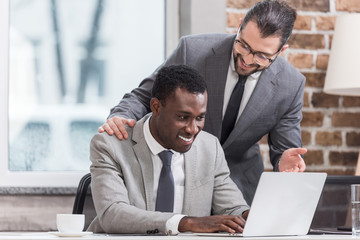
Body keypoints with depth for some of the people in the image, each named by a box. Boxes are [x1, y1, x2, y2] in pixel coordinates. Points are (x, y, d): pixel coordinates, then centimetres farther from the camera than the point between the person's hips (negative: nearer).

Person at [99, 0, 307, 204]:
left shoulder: (292, 85, -13)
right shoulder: (193, 50, -18)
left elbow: (284, 150, -6)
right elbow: (145, 97, -8)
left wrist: (285, 163, -31)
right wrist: (120, 117, -30)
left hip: (238, 182, 2)